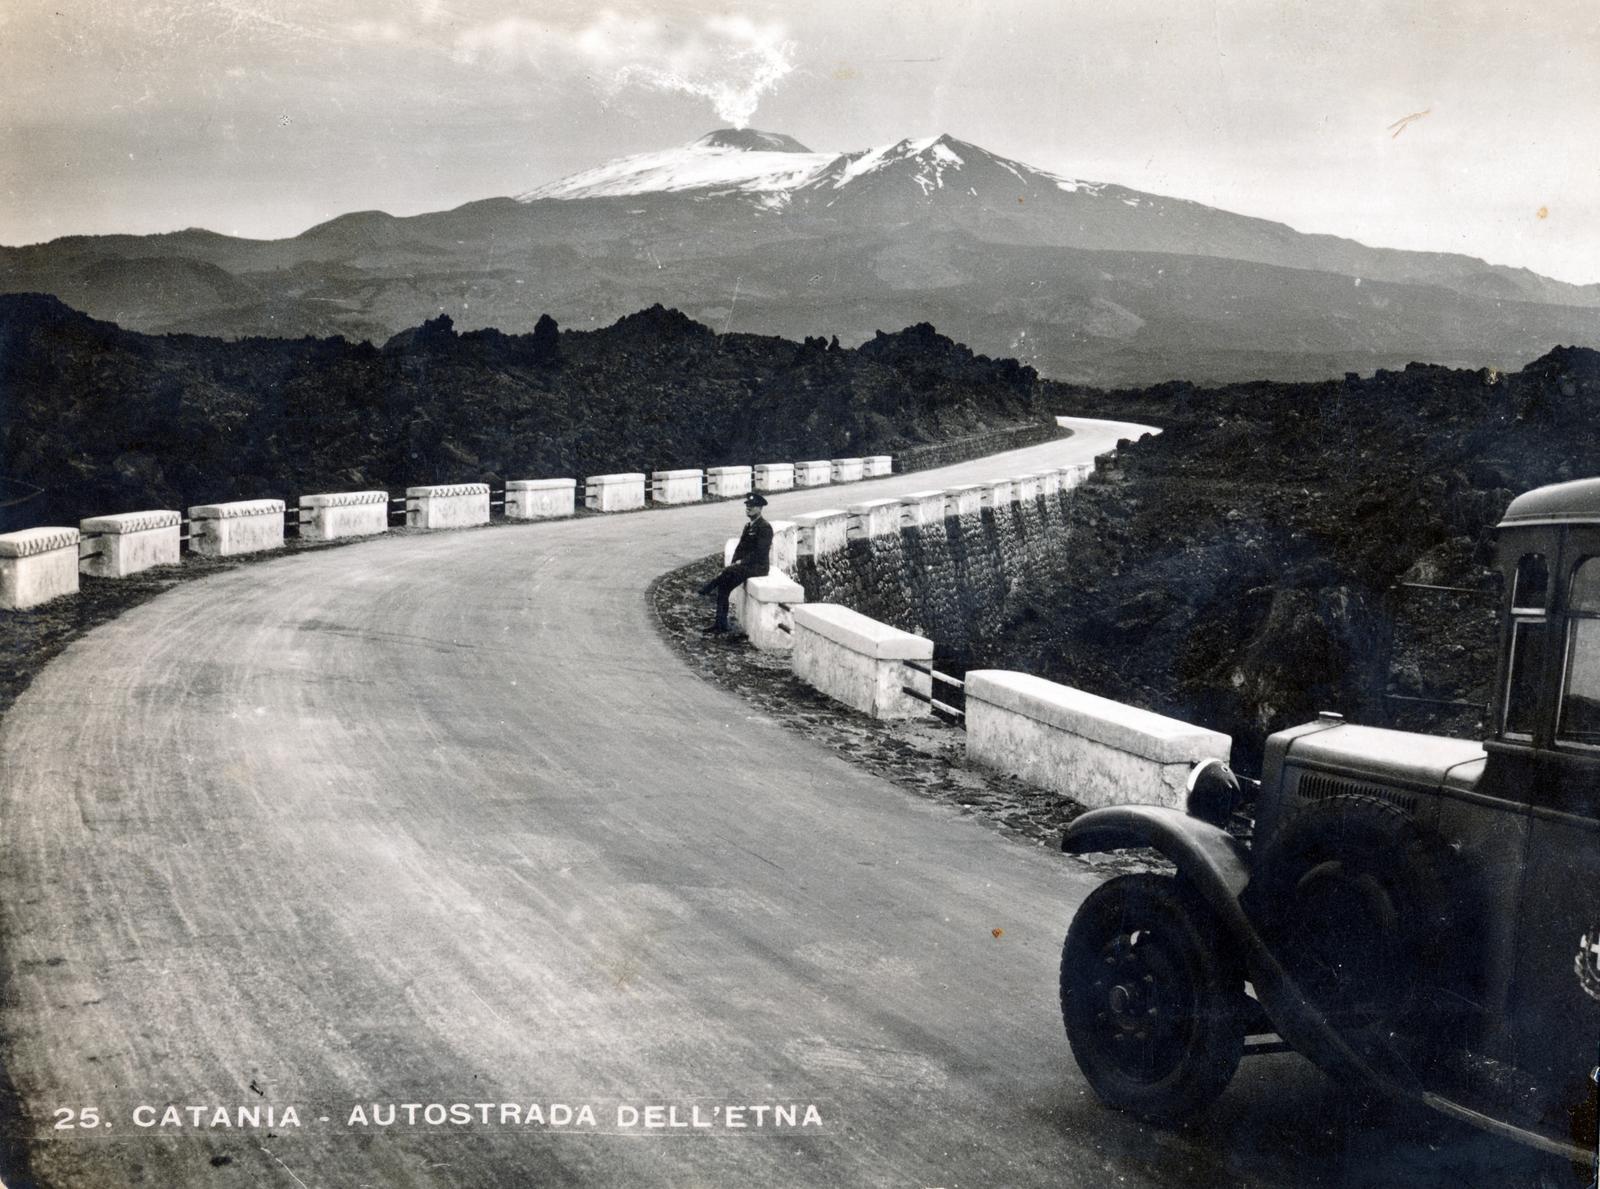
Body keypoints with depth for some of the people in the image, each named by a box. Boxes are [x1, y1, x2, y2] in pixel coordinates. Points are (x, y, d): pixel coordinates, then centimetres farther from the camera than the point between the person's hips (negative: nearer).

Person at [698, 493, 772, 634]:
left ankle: (706, 590, -12)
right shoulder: (748, 526, 18)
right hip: (744, 565, 8)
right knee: (723, 586, -13)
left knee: (728, 572, -32)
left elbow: (760, 553, -19)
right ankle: (721, 625, -12)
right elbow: (740, 548, 17)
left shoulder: (765, 527, -11)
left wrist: (741, 563, -22)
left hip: (759, 566, -8)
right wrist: (734, 563, -1)